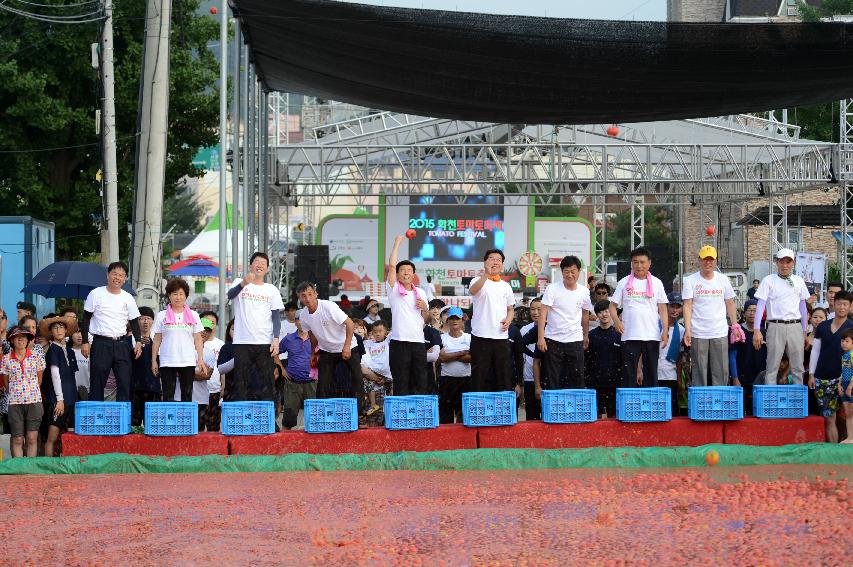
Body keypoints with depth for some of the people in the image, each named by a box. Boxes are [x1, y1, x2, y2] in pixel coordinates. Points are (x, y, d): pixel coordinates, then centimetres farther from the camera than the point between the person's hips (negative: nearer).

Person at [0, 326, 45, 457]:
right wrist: (13, 394, 10)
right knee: (17, 439, -1)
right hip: (15, 402, 0)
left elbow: (39, 380, 11)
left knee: (32, 438, -3)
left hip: (34, 402, 0)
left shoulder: (36, 358, 3)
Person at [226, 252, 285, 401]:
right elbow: (230, 295, -14)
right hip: (242, 342, -1)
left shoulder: (272, 290, 13)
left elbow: (276, 317, 9)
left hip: (265, 343, 1)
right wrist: (243, 284, -35)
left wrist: (276, 339, -6)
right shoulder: (239, 283, 8)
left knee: (267, 382, -2)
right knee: (240, 382, -2)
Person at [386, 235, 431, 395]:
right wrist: (397, 243, -1)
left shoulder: (420, 293, 17)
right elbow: (392, 265, -7)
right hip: (399, 342, -4)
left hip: (418, 341, 4)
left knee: (421, 383, 4)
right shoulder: (394, 289, 4)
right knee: (401, 383, -4)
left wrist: (425, 308, 2)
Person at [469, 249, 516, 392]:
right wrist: (486, 274, -41)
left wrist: (508, 320, 0)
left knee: (503, 375, 5)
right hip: (481, 336, -4)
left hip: (501, 337, 4)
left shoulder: (506, 286, 16)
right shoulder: (479, 281, 0)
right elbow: (473, 290, -25)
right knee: (479, 375, -2)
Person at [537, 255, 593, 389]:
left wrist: (586, 335, 27)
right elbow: (543, 312, -10)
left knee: (577, 379, 0)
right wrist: (541, 337, -17)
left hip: (575, 340, 2)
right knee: (553, 381, 0)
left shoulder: (584, 291, 4)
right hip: (553, 340, -2)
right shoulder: (552, 289, -6)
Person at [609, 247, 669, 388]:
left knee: (651, 374, 4)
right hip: (630, 336, -1)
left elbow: (662, 309, 8)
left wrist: (665, 331, -1)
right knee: (629, 373, 0)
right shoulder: (624, 283, 6)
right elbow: (613, 305, 7)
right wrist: (616, 320, -12)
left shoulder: (656, 283, 8)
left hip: (652, 335, 1)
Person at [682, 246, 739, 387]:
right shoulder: (690, 281, 0)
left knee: (721, 371, 0)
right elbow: (687, 306, -5)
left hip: (720, 333, 2)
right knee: (699, 371, 0)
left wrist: (735, 325, 9)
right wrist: (687, 330, -14)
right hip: (698, 334, -2)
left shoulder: (723, 279, 9)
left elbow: (730, 303, 15)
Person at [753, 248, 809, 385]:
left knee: (798, 367, 5)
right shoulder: (768, 280, 1)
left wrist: (804, 331, 17)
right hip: (776, 326, -3)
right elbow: (760, 305, -3)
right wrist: (756, 330, -12)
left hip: (795, 326, 3)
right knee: (772, 367, -4)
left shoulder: (798, 281, 12)